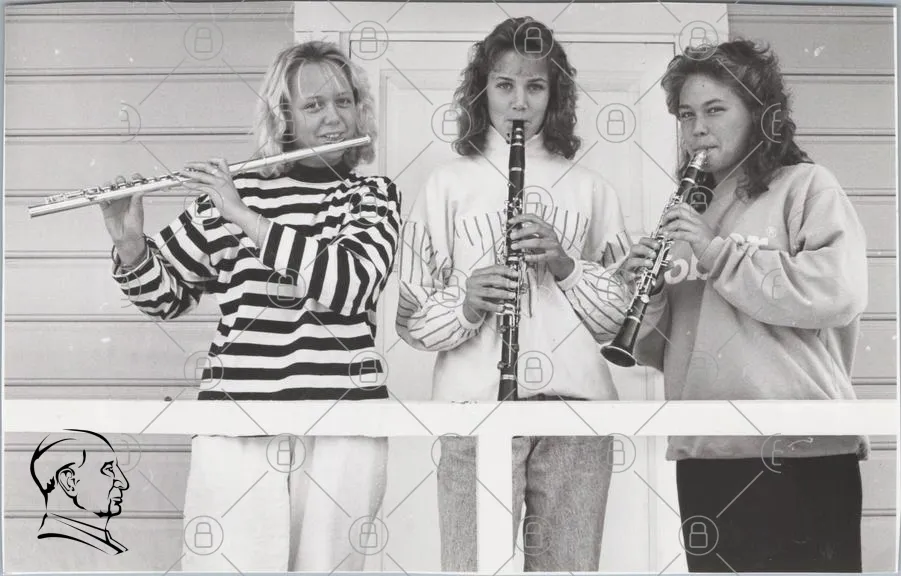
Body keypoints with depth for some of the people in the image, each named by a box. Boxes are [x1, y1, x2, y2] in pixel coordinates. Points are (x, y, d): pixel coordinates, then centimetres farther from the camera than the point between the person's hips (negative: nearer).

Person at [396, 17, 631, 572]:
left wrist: (567, 264, -6)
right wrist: (466, 303, -13)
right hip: (477, 401, -1)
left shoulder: (589, 188, 15)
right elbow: (412, 318, 7)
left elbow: (622, 315, 11)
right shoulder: (449, 183, 11)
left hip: (575, 402, 1)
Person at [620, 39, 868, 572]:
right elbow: (661, 351, 17)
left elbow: (840, 294, -15)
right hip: (700, 457, 6)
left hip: (797, 452, -5)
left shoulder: (807, 185, 2)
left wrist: (719, 252, -14)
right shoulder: (689, 210, 18)